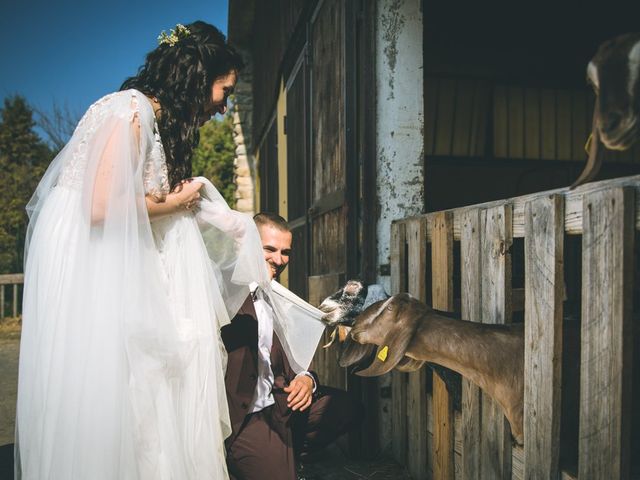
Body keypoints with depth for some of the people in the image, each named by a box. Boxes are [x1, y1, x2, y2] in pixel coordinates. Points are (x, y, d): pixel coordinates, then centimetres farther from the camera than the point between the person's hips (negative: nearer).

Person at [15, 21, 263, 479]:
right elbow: (101, 208, -24)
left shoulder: (161, 122, 13)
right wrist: (172, 204, -9)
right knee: (98, 392, -1)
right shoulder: (132, 110, -16)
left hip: (112, 271, 9)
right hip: (82, 265, -9)